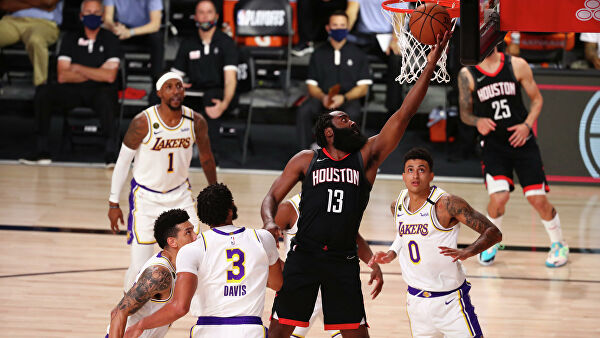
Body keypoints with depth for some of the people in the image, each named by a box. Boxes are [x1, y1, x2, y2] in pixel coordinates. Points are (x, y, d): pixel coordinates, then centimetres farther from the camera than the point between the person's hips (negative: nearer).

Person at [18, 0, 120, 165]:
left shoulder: (110, 40, 2)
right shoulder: (70, 39, 9)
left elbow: (109, 76, -11)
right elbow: (62, 76, -1)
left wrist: (78, 68, -6)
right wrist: (95, 74, -6)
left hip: (100, 91, -3)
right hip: (74, 91, 3)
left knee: (104, 96, -39)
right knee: (43, 92, -23)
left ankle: (110, 152, -37)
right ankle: (43, 150, -19)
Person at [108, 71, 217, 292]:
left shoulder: (196, 122, -9)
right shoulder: (143, 123, -20)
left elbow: (206, 157, 9)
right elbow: (123, 161, -9)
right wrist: (113, 203, -8)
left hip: (180, 193, 3)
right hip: (146, 197, -3)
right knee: (140, 266, -6)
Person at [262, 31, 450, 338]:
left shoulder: (367, 157, 7)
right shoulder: (306, 160, 6)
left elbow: (403, 115, 0)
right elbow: (272, 197, 8)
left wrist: (430, 65, -7)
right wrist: (269, 222, -17)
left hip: (343, 260, 1)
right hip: (304, 255, -1)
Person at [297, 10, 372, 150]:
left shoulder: (358, 55, 10)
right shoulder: (319, 54, 14)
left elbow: (363, 87, 5)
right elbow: (311, 85, 10)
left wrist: (343, 98, -14)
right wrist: (323, 97, -14)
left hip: (348, 98, -1)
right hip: (322, 97, 1)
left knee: (351, 113, -38)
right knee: (303, 111, -31)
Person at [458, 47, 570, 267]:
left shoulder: (517, 65, -3)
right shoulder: (467, 74, -3)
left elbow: (537, 99, 6)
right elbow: (465, 113, 5)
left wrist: (527, 125, -10)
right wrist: (478, 121, -17)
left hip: (522, 142, 1)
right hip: (493, 145, -1)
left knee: (538, 199, -2)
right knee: (498, 198, -19)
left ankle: (559, 245, 23)